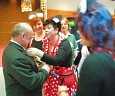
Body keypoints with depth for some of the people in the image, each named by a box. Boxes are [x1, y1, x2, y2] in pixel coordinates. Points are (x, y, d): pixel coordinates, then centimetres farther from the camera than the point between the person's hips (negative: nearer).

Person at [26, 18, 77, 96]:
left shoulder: (64, 43, -17)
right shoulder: (46, 43, 3)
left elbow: (57, 61, -31)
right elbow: (47, 60, 7)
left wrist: (38, 53, -38)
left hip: (65, 80, -6)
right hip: (51, 79, 6)